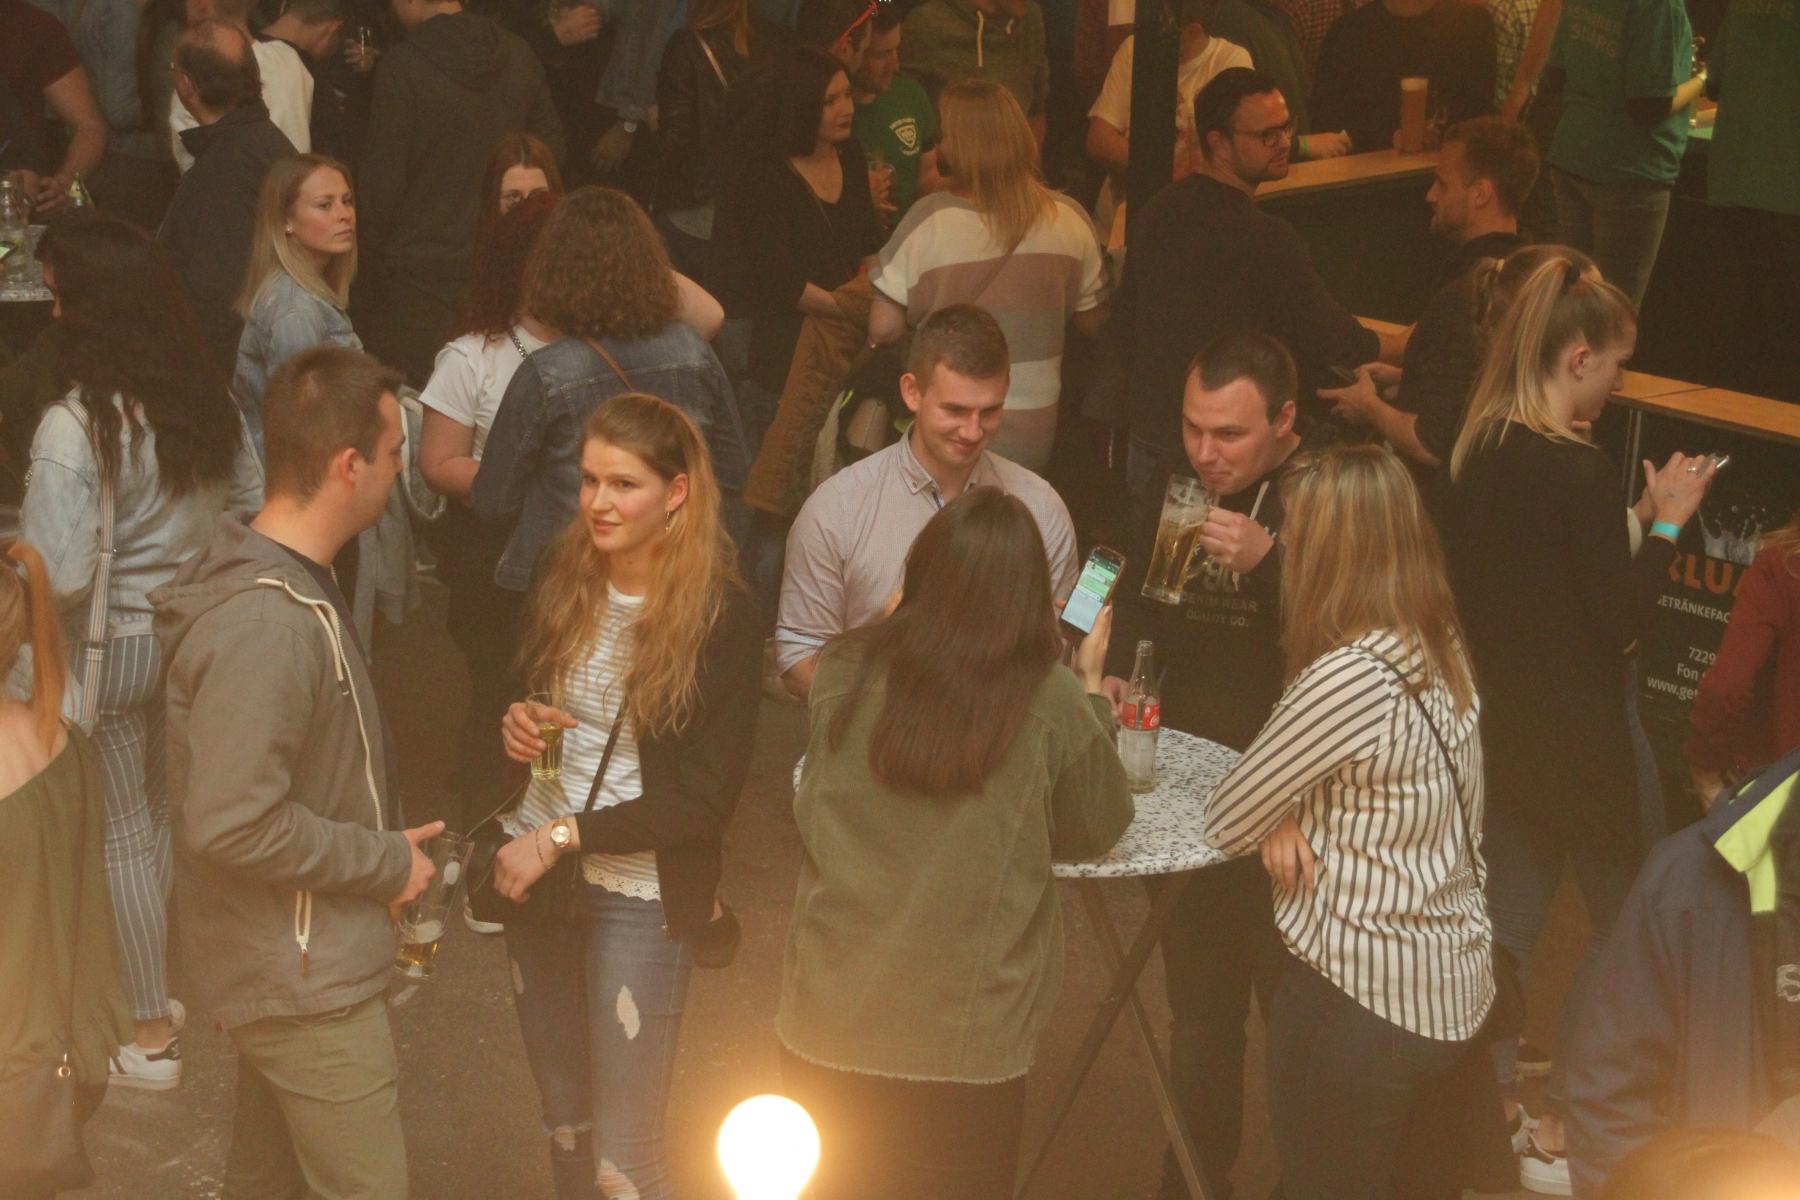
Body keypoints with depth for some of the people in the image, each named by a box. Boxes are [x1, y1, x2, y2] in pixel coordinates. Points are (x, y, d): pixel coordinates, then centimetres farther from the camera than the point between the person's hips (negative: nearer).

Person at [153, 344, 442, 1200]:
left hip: (279, 967, 10)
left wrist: (381, 850, 8)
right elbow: (230, 824, -31)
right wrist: (385, 862, -20)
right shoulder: (267, 626, -28)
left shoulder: (276, 577, 5)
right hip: (305, 981, -10)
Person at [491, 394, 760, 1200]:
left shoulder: (720, 618, -14)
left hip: (641, 897, -5)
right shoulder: (563, 582, 1)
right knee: (564, 1126, 16)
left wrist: (566, 835, -18)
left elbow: (707, 801, -15)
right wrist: (515, 729, -7)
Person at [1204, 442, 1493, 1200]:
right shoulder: (1440, 654, 2)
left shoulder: (1351, 678, -24)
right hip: (1456, 989, 8)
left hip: (1364, 1000, -8)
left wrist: (1276, 816, 5)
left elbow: (1225, 822, -16)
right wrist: (1291, 817, -10)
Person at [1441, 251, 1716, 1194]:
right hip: (1574, 736, -7)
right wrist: (1667, 522, -8)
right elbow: (1620, 618, -18)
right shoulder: (1579, 472, -23)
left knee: (1512, 896, 17)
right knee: (1620, 914, 9)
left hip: (1499, 718, 7)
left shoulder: (1478, 452, 1)